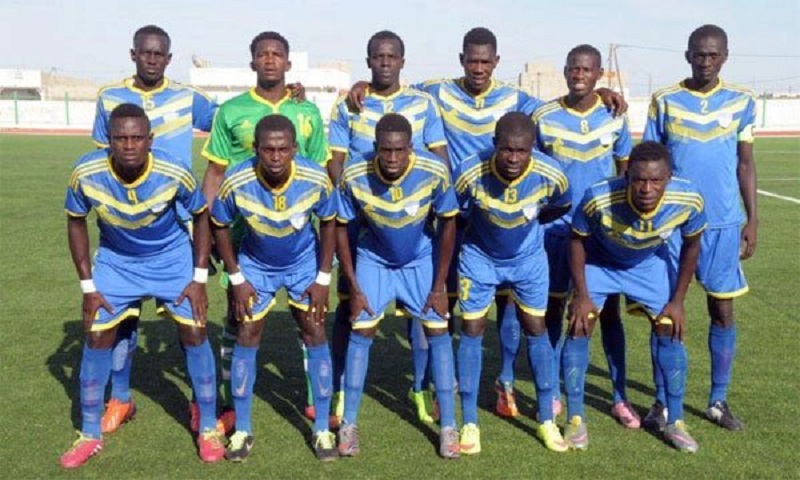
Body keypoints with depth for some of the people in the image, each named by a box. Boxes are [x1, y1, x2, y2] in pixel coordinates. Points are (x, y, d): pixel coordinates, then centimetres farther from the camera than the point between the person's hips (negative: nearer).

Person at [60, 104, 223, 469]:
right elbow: (76, 222, -6)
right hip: (115, 260, 1)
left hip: (172, 259, -1)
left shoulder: (174, 174, -28)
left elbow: (201, 216, -9)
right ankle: (89, 435, 20)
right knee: (97, 338, 0)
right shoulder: (86, 174, -25)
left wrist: (199, 278, -12)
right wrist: (88, 287, -7)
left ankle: (209, 429, 12)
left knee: (194, 333, -6)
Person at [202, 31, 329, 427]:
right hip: (246, 228, -1)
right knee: (239, 315, 7)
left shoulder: (308, 112, 7)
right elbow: (215, 174, 4)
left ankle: (316, 397, 21)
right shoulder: (230, 111, 2)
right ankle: (231, 403, 21)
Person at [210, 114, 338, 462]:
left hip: (304, 263, 0)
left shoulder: (316, 179, -28)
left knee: (315, 334, -2)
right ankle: (242, 430, 13)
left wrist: (323, 279, -10)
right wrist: (237, 279, -12)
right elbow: (220, 227, -11)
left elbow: (328, 223, -10)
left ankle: (322, 430, 10)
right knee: (247, 336, -2)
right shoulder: (236, 182, -30)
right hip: (255, 265, 0)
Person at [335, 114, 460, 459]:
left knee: (438, 332, -4)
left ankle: (448, 427, 8)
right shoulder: (354, 175, -28)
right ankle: (349, 424, 10)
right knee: (361, 333, -4)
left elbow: (447, 225, -14)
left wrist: (439, 286, -11)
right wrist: (354, 288, -12)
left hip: (421, 260, 0)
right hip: (373, 260, 0)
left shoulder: (434, 172, -29)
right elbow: (341, 228, -13)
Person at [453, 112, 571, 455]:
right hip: (480, 256, -1)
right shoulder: (470, 173, -32)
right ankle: (470, 423, 10)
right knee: (472, 330, -2)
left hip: (528, 257, 1)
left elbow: (560, 207, -2)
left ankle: (547, 420, 19)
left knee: (536, 330, 5)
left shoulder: (550, 175, -27)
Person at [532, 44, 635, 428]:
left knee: (609, 310, 5)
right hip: (556, 227, 0)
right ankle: (554, 393, 22)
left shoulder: (614, 117, 0)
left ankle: (620, 398, 18)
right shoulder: (544, 118, -4)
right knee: (553, 306, 7)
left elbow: (625, 171, 10)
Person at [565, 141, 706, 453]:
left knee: (670, 331, -2)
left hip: (650, 264, 2)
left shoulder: (688, 202, -32)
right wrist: (582, 295, -18)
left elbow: (691, 245, -10)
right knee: (578, 327, -10)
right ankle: (575, 418, 6)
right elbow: (577, 240, -19)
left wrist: (677, 301, -7)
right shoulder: (599, 199, -40)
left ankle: (675, 422, 17)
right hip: (599, 262, -2)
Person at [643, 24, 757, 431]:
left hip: (724, 223, 2)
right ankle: (662, 402, 15)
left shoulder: (742, 102, 4)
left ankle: (718, 401, 21)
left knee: (722, 310, 7)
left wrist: (752, 220, 5)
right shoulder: (664, 101, 0)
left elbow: (745, 162, 9)